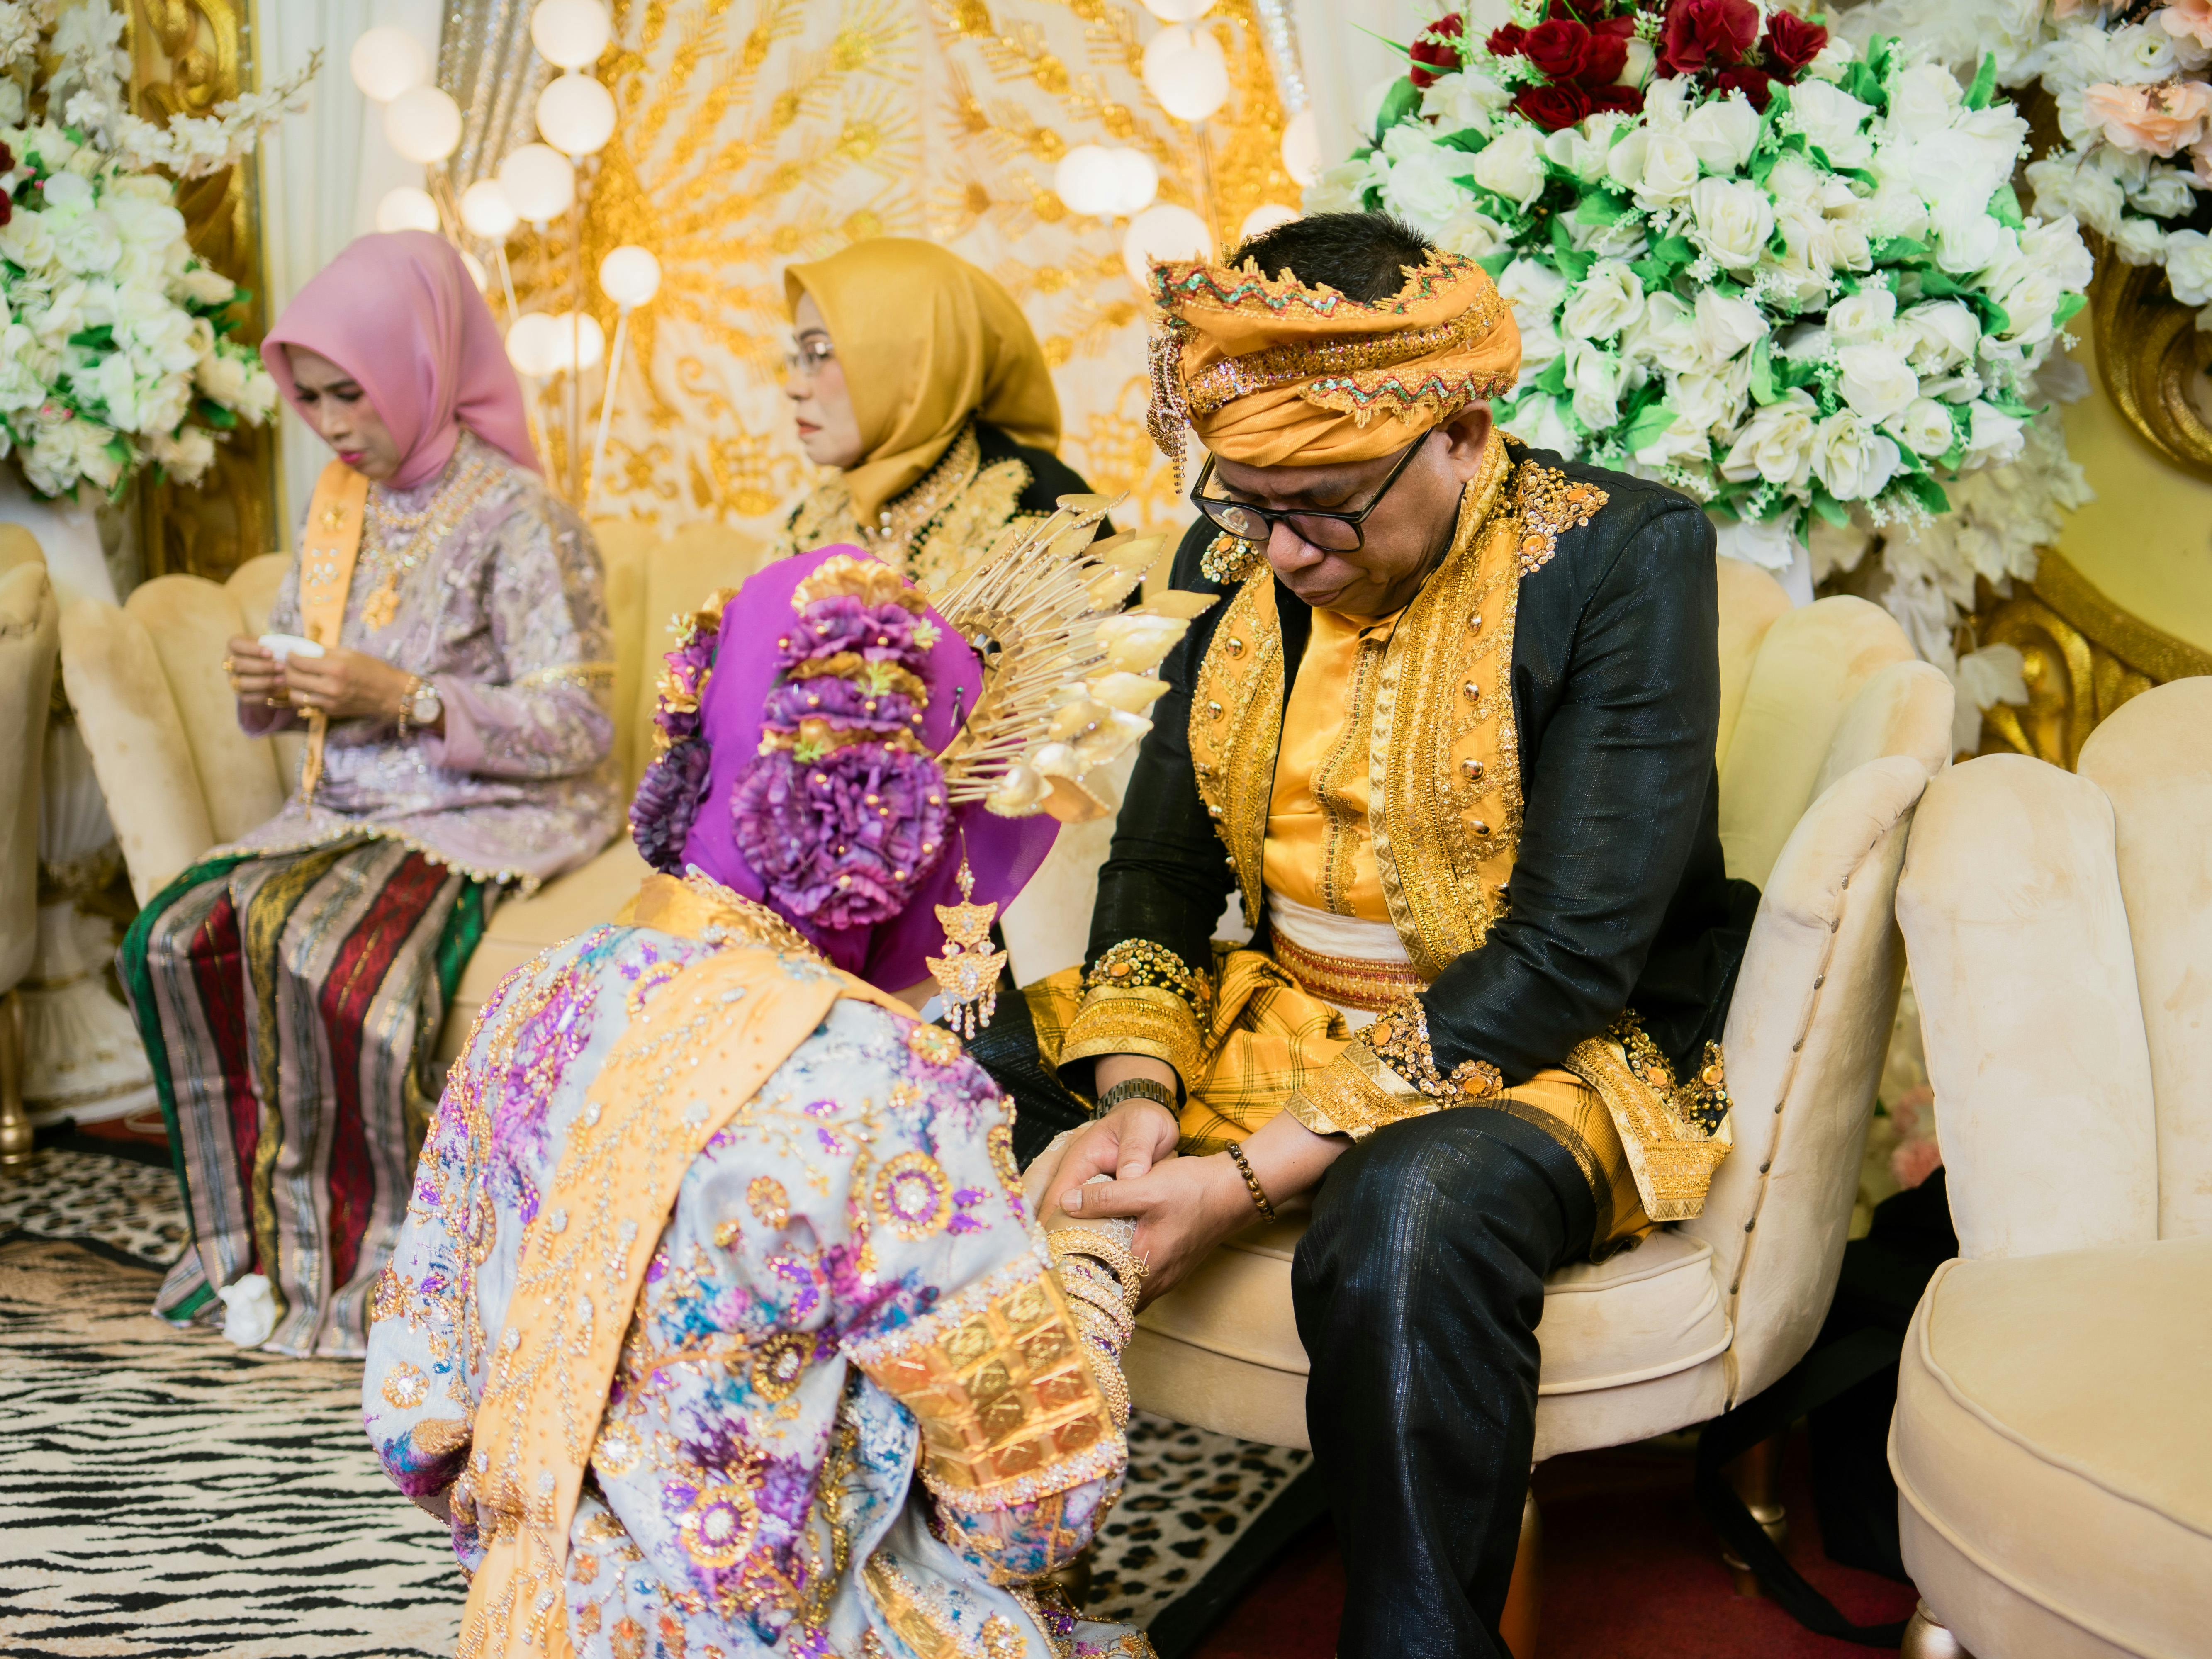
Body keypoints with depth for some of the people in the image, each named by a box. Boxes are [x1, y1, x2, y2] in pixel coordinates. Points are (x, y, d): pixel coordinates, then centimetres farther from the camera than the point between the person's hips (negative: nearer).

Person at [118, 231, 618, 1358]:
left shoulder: (515, 517, -11)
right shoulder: (337, 504, 12)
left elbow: (579, 726, -16)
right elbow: (301, 705, 21)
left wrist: (403, 697, -24)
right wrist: (265, 687, -4)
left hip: (487, 815, -7)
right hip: (347, 811, 7)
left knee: (337, 960, -32)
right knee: (172, 938, -17)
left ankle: (369, 1262, -10)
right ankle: (256, 1234, -2)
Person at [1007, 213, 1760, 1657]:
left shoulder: (1624, 554, -13)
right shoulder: (1247, 559, 4)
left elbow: (1570, 952, -20)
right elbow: (1159, 860, 7)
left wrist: (1254, 1176, -25)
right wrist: (1135, 1092, -14)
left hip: (1537, 1055, -5)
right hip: (1274, 1028, 6)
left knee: (1407, 1215, -39)